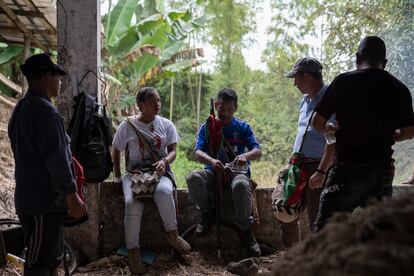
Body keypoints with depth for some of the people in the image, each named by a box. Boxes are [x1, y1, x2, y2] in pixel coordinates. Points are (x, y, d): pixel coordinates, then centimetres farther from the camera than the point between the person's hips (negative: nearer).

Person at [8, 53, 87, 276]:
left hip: (28, 197, 10)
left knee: (52, 257, 18)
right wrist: (72, 195, -17)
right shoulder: (46, 111, -17)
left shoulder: (20, 109, 15)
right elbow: (56, 158, -21)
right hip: (45, 200, -10)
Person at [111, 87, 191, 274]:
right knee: (132, 204, -31)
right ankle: (133, 252, -19)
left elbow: (173, 151, 4)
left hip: (159, 172, 1)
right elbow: (116, 152, 13)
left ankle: (172, 235, -19)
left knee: (163, 191, -36)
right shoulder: (127, 125, 4)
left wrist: (164, 161, -18)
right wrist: (117, 178, 7)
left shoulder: (166, 125, 8)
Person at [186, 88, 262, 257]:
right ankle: (206, 214, -7)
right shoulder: (206, 127, 9)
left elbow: (258, 151, -2)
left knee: (241, 184, -39)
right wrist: (211, 161, -30)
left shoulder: (242, 127, 8)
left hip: (237, 171, -1)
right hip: (213, 172, 2)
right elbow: (198, 153, -5)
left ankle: (245, 230, -20)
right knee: (193, 177, -33)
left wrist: (245, 156, -27)